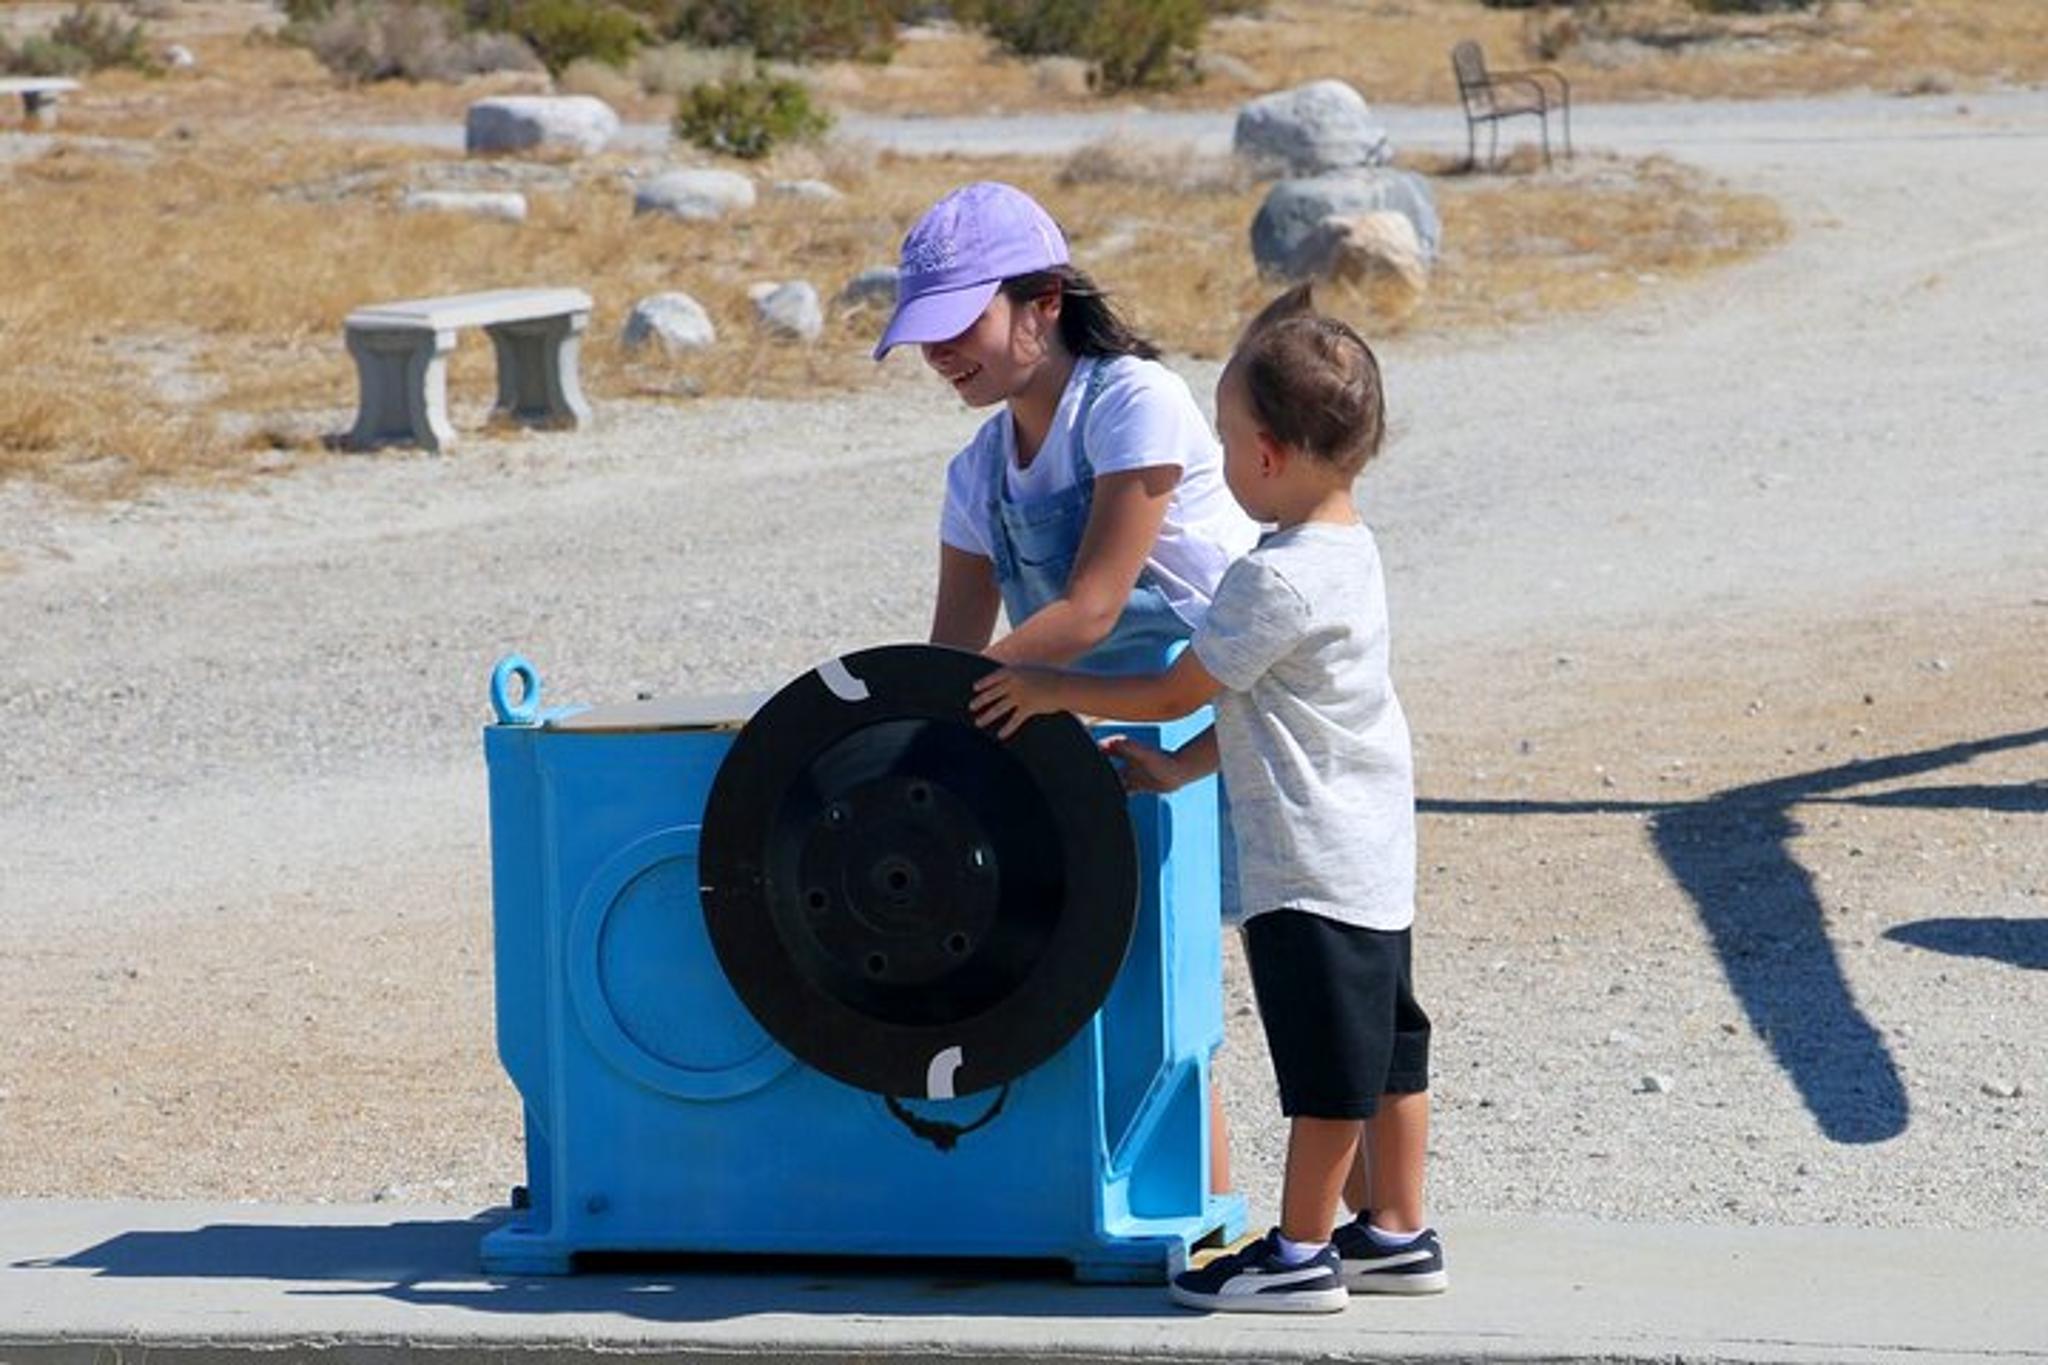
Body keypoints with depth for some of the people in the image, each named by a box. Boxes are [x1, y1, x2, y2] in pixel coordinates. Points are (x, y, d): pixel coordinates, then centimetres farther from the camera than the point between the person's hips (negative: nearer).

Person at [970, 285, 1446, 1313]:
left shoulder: (1278, 582, -22)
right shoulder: (1347, 552, 8)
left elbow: (1174, 693, -13)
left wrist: (1050, 690, -2)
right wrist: (1180, 769, 16)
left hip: (1312, 864, -10)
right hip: (1373, 856, 10)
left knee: (1328, 1070, -1)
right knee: (1383, 1050, 15)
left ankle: (1302, 1253, 8)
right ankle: (1396, 1234, 23)